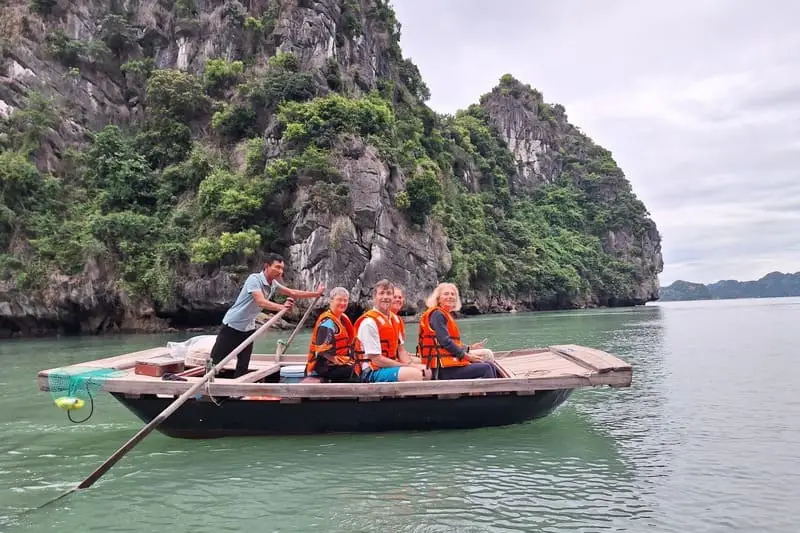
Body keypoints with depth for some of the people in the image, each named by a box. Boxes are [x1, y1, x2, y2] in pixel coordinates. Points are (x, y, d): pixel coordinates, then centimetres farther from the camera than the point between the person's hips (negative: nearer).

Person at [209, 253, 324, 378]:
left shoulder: (273, 284, 0)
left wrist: (316, 293, 8)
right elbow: (261, 302, -35)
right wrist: (282, 307, -47)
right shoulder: (254, 279, -23)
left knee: (243, 366, 6)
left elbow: (293, 293, 9)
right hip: (232, 325, -7)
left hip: (248, 328, 7)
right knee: (215, 360, 2)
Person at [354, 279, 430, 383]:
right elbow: (376, 359, -18)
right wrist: (406, 366, -13)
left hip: (389, 365, 9)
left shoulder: (393, 319, 12)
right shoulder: (369, 322, -17)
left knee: (426, 372, 7)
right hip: (372, 373, -9)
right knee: (415, 374, -26)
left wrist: (410, 364, -7)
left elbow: (401, 349, 15)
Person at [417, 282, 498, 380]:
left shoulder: (447, 315, 21)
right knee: (486, 368, -14)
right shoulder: (437, 314, -8)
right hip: (443, 369, -9)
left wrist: (469, 348, 20)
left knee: (490, 366, 1)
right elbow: (445, 342, -18)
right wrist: (466, 355, -11)